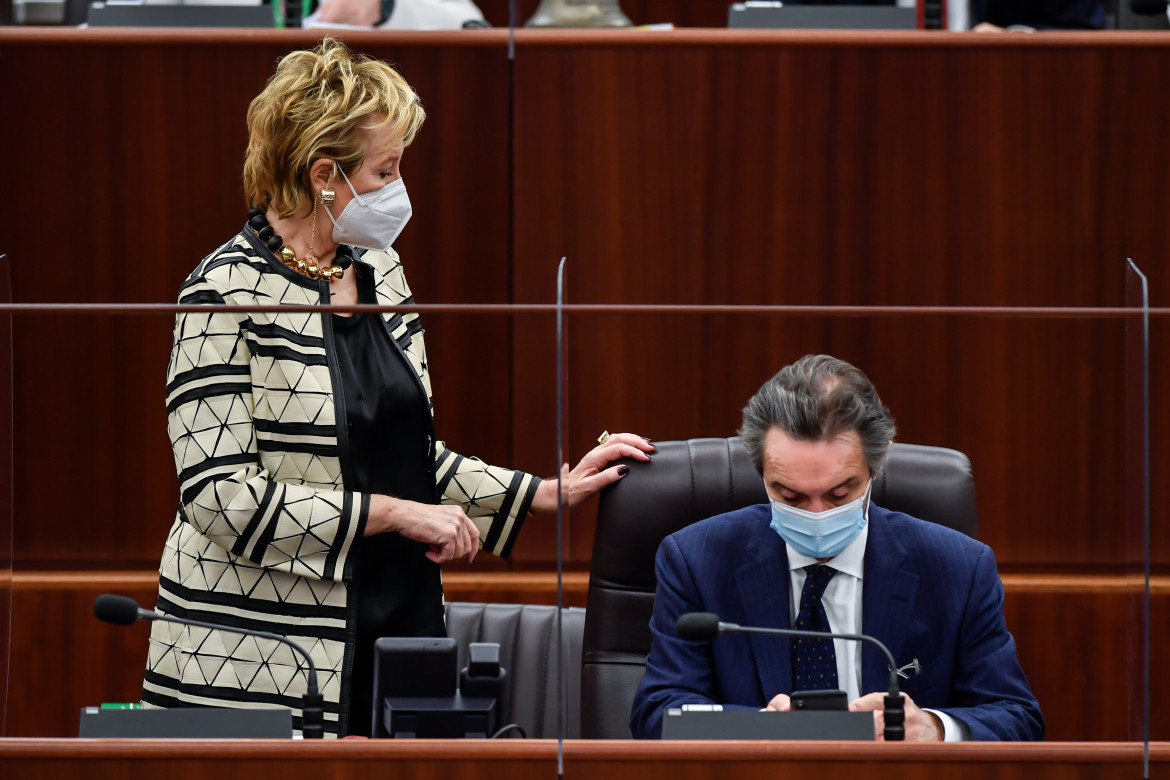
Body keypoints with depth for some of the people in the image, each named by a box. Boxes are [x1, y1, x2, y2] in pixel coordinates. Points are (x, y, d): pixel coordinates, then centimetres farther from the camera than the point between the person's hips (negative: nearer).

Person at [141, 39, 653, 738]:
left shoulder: (379, 269, 12)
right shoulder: (230, 294, -13)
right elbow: (222, 496, -19)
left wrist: (551, 494, 12)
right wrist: (394, 514, -17)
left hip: (397, 625, 7)